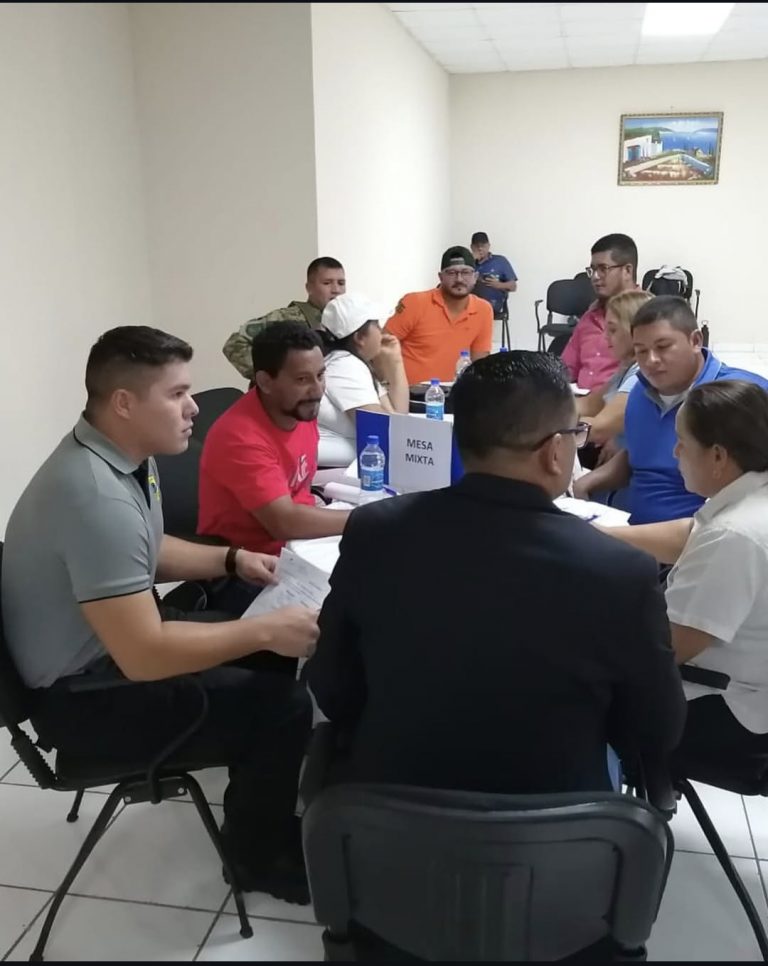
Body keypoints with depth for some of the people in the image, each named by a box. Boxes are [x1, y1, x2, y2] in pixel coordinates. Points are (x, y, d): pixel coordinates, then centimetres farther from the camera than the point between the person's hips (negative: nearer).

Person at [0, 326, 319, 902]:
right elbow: (145, 657, -33)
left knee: (278, 656, 11)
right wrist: (265, 631, -26)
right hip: (87, 693, -10)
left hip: (121, 638, 10)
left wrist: (232, 560, 4)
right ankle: (259, 853, 11)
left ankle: (265, 804, 29)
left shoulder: (123, 455, -1)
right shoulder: (96, 496, -32)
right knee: (284, 706, -16)